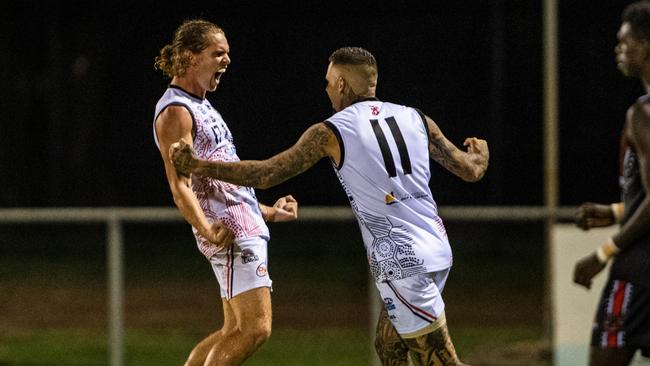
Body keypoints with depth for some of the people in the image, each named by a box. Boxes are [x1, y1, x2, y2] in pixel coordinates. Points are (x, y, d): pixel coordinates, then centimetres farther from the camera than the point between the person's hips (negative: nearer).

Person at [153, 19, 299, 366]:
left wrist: (268, 212, 31)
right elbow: (180, 186, -20)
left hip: (246, 224, 10)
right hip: (233, 231, -10)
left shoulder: (201, 107, 21)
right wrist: (206, 230, -33)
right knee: (255, 328, -15)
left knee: (235, 331, 11)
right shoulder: (175, 112, -10)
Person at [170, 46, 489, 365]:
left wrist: (196, 166, 6)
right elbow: (471, 171, 15)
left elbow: (265, 174, -4)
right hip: (438, 250, 7)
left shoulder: (330, 133, -5)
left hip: (400, 263, -7)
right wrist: (480, 153, 40)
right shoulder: (416, 118, 9)